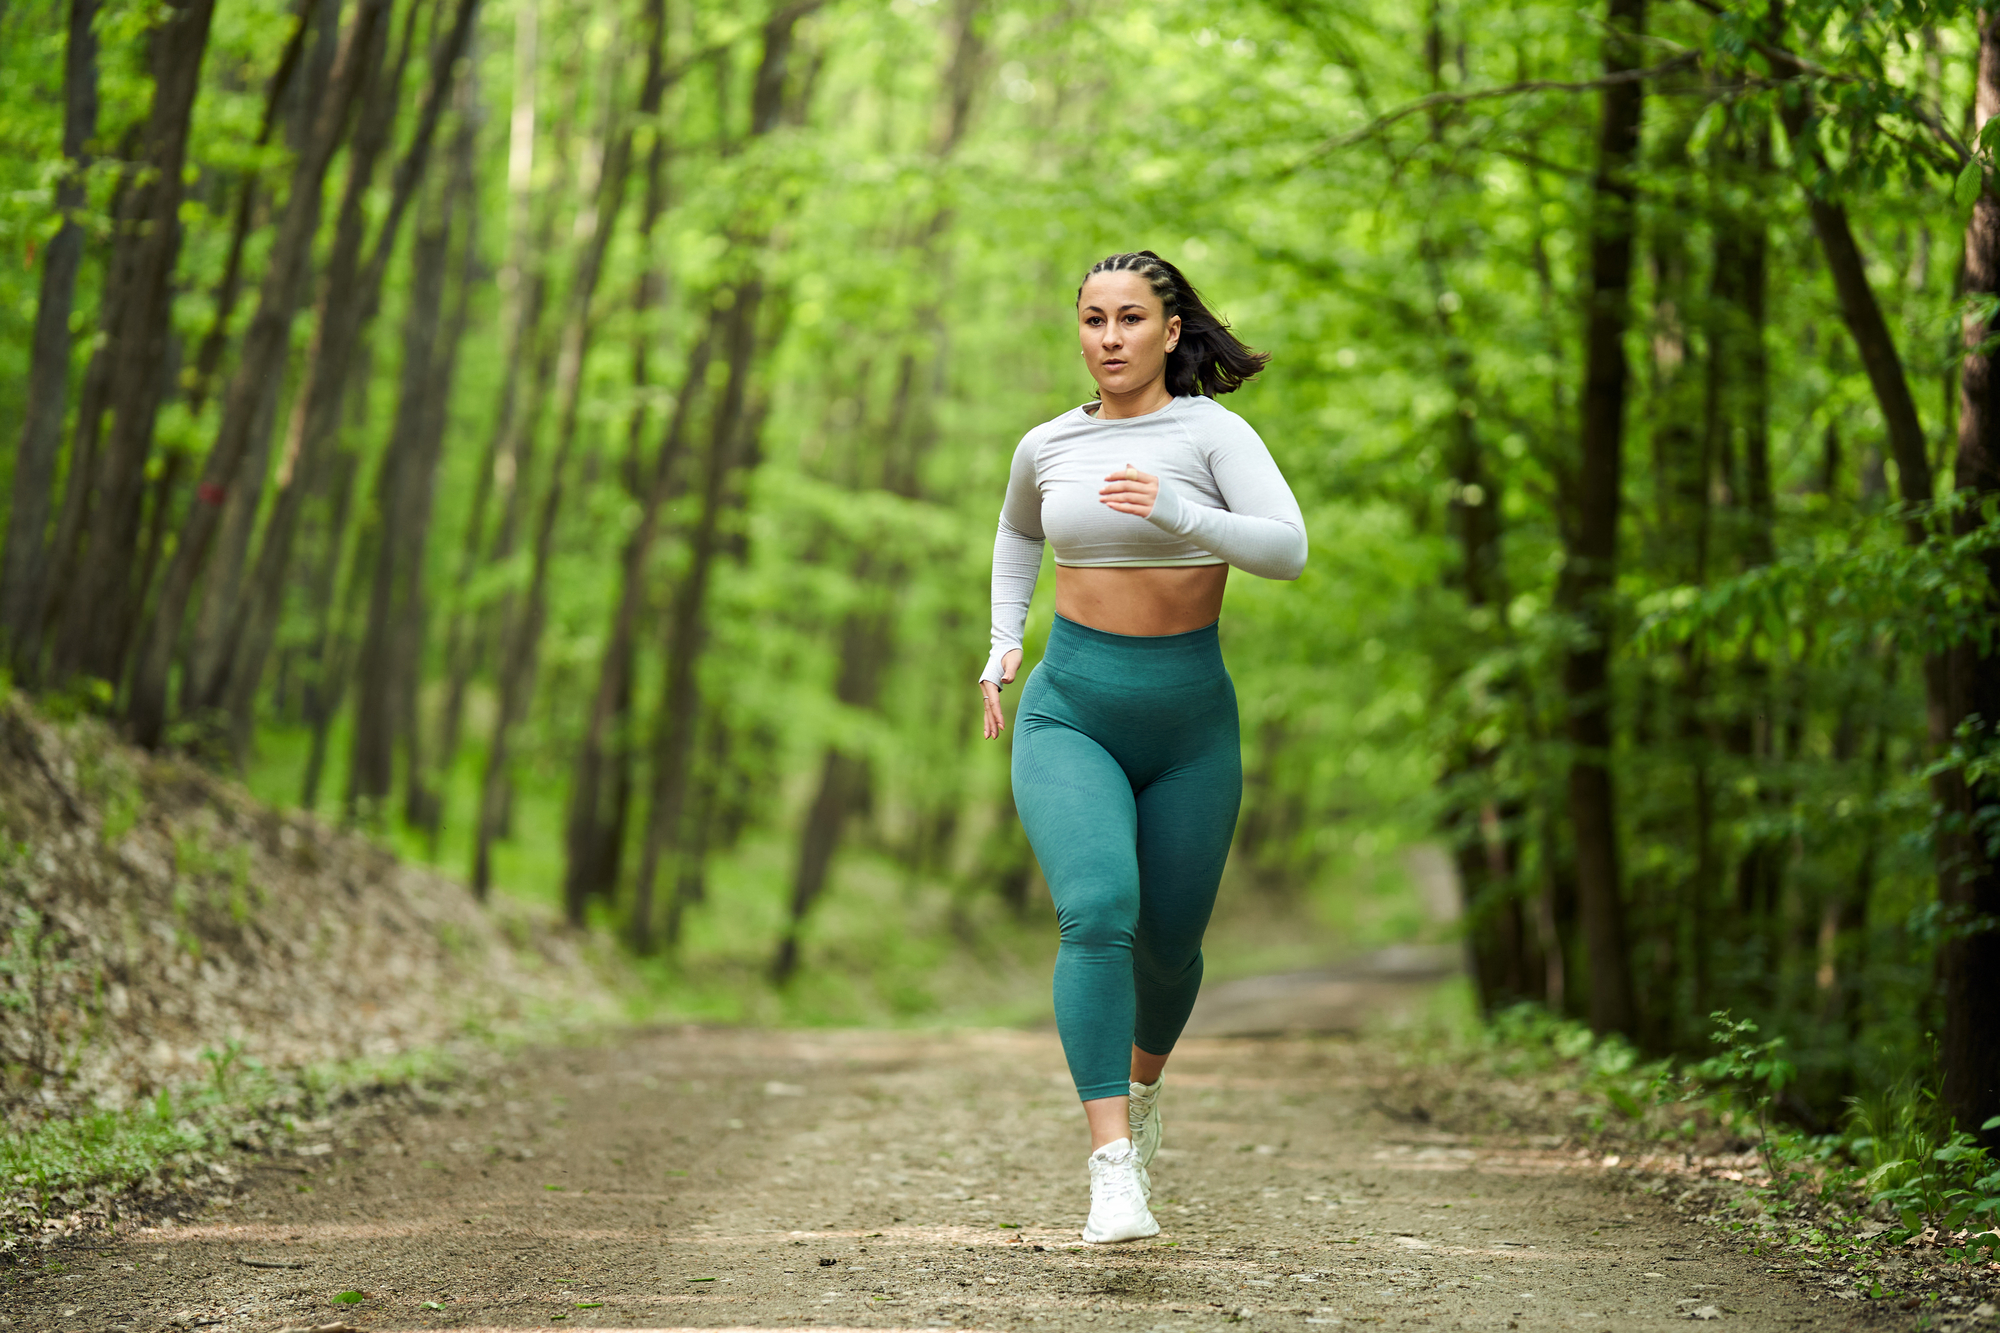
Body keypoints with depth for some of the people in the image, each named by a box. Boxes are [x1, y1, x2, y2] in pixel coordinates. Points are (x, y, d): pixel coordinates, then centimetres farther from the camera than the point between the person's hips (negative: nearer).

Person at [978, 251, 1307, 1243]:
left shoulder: (1213, 432, -7)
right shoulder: (1048, 445, 4)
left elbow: (1287, 549, -21)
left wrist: (1177, 513, -35)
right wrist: (1002, 647, 15)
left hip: (1189, 722, 0)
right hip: (1069, 714, 0)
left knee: (1168, 941, 14)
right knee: (1097, 912, -24)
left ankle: (1143, 1078, 50)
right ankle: (1114, 1170, -27)